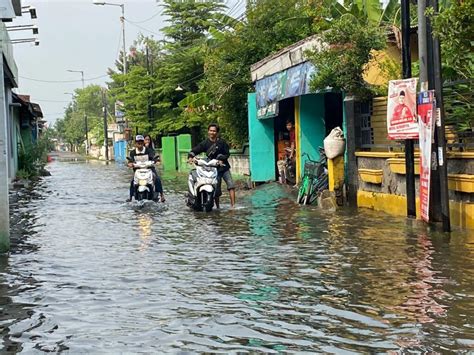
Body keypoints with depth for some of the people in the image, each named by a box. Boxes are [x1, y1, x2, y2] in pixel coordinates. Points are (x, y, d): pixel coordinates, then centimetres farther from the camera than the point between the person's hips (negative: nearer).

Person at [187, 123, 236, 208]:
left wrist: (221, 159, -13)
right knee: (216, 190, 1)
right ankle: (217, 207, 16)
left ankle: (233, 205, -15)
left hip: (224, 167, 1)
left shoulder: (222, 142, 3)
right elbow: (194, 150, -4)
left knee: (231, 185, -14)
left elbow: (227, 153, 5)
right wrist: (190, 157, -23)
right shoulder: (205, 143, 1)